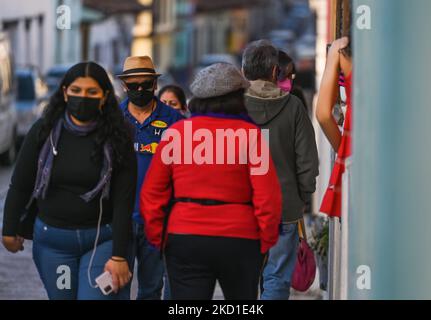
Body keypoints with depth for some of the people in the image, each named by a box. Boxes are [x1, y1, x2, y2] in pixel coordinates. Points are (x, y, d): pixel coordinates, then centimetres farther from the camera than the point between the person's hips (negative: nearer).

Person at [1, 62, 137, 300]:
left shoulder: (116, 138, -9)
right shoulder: (44, 131, -3)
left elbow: (123, 200, -11)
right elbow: (20, 185, 5)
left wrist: (119, 256, -15)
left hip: (102, 239, -2)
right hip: (52, 240, 2)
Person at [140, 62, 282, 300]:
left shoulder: (176, 132, 2)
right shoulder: (249, 133, -5)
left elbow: (151, 194, 3)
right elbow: (268, 195, -10)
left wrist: (158, 239, 11)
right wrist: (266, 241, 2)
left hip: (183, 238, 1)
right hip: (239, 241, -1)